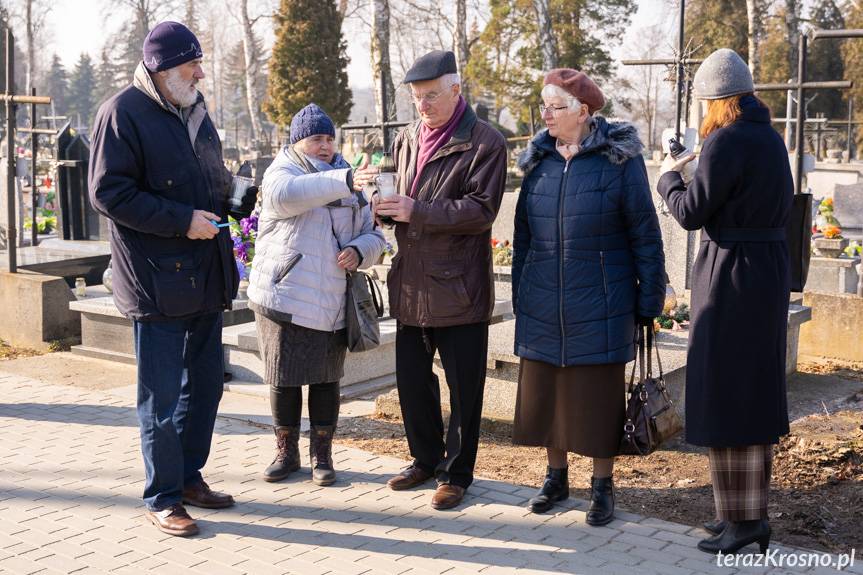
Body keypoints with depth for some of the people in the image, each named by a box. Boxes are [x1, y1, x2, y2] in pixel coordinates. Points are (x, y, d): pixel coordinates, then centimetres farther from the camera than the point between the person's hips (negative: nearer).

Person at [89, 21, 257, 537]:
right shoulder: (124, 113, -10)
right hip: (157, 278, -8)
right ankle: (162, 498, 13)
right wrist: (182, 220, -20)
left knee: (205, 384, 15)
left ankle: (189, 476, 30)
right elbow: (109, 193, -15)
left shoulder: (195, 111, 14)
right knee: (162, 395, 0)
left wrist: (242, 198, 3)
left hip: (206, 276, 8)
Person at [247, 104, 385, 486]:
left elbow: (372, 235, 13)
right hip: (284, 297, -3)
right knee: (284, 378, 5)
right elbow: (286, 195, -28)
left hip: (332, 304, 3)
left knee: (326, 378, 9)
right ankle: (286, 452, 22)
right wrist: (345, 180, -39)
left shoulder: (346, 181, 13)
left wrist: (359, 251, -12)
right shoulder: (281, 172, -2)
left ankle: (321, 454, 22)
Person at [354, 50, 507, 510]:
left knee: (463, 387, 5)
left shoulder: (484, 142, -9)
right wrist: (381, 198, -7)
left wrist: (417, 210, -23)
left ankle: (457, 473, 19)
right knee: (411, 380, 16)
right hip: (411, 283, 7)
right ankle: (426, 458, 33)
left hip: (459, 287, -6)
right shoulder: (406, 139, 12)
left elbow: (481, 209, -17)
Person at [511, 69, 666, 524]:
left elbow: (644, 234, -5)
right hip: (543, 307, 4)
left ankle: (602, 486, 21)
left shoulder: (619, 159, -7)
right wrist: (519, 295, 11)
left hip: (599, 307, -4)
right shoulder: (539, 161, 6)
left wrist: (649, 301, -6)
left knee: (599, 396, 5)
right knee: (545, 392, 11)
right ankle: (556, 477, 29)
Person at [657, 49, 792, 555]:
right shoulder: (771, 138, 10)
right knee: (755, 390, 15)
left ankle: (741, 518, 7)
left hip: (731, 273, -9)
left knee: (725, 393, 0)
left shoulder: (726, 141, -16)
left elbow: (691, 213, -14)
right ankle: (754, 511, 25)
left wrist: (669, 176, 7)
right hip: (770, 266, 9)